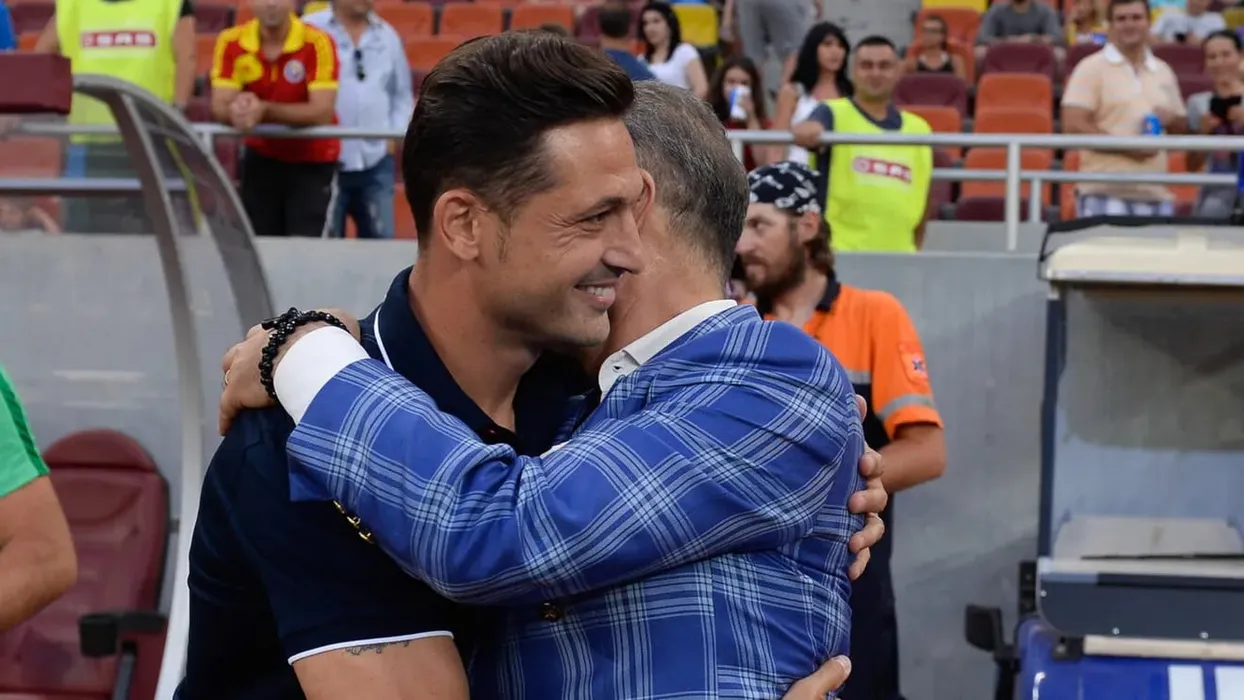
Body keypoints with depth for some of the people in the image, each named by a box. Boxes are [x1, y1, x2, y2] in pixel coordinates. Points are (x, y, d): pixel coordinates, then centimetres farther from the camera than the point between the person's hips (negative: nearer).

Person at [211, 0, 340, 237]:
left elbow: (322, 113, -25)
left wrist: (265, 110, -38)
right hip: (261, 159, 3)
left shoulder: (317, 43, -19)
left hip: (312, 163, -3)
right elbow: (220, 108, -14)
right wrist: (237, 111, -39)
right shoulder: (231, 42, -9)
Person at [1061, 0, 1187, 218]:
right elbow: (1074, 127, -9)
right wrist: (1126, 146, -16)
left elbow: (1183, 128, 25)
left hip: (1156, 194, 6)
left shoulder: (1164, 72, 18)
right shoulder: (1091, 69, 0)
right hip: (1105, 194, -6)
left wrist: (1170, 119, 1)